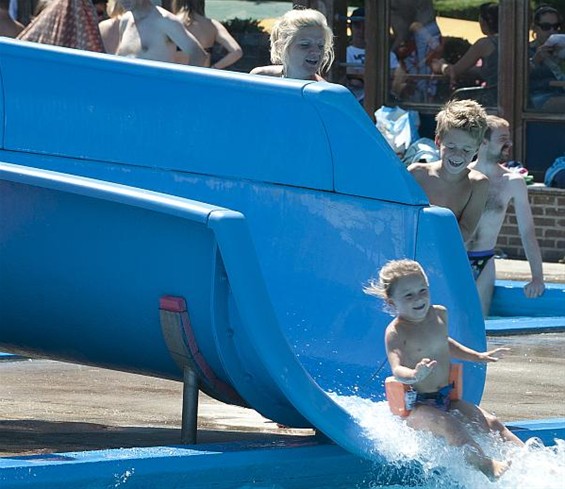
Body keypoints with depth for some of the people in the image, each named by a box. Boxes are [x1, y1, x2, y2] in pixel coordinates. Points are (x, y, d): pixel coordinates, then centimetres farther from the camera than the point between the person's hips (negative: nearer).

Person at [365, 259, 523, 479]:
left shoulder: (439, 314, 8)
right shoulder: (396, 332, -15)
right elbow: (397, 370, -29)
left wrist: (478, 357, 31)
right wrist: (415, 375, -51)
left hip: (447, 398, 8)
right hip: (416, 406, -8)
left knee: (491, 423, -6)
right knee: (451, 425, -34)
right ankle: (484, 465, -45)